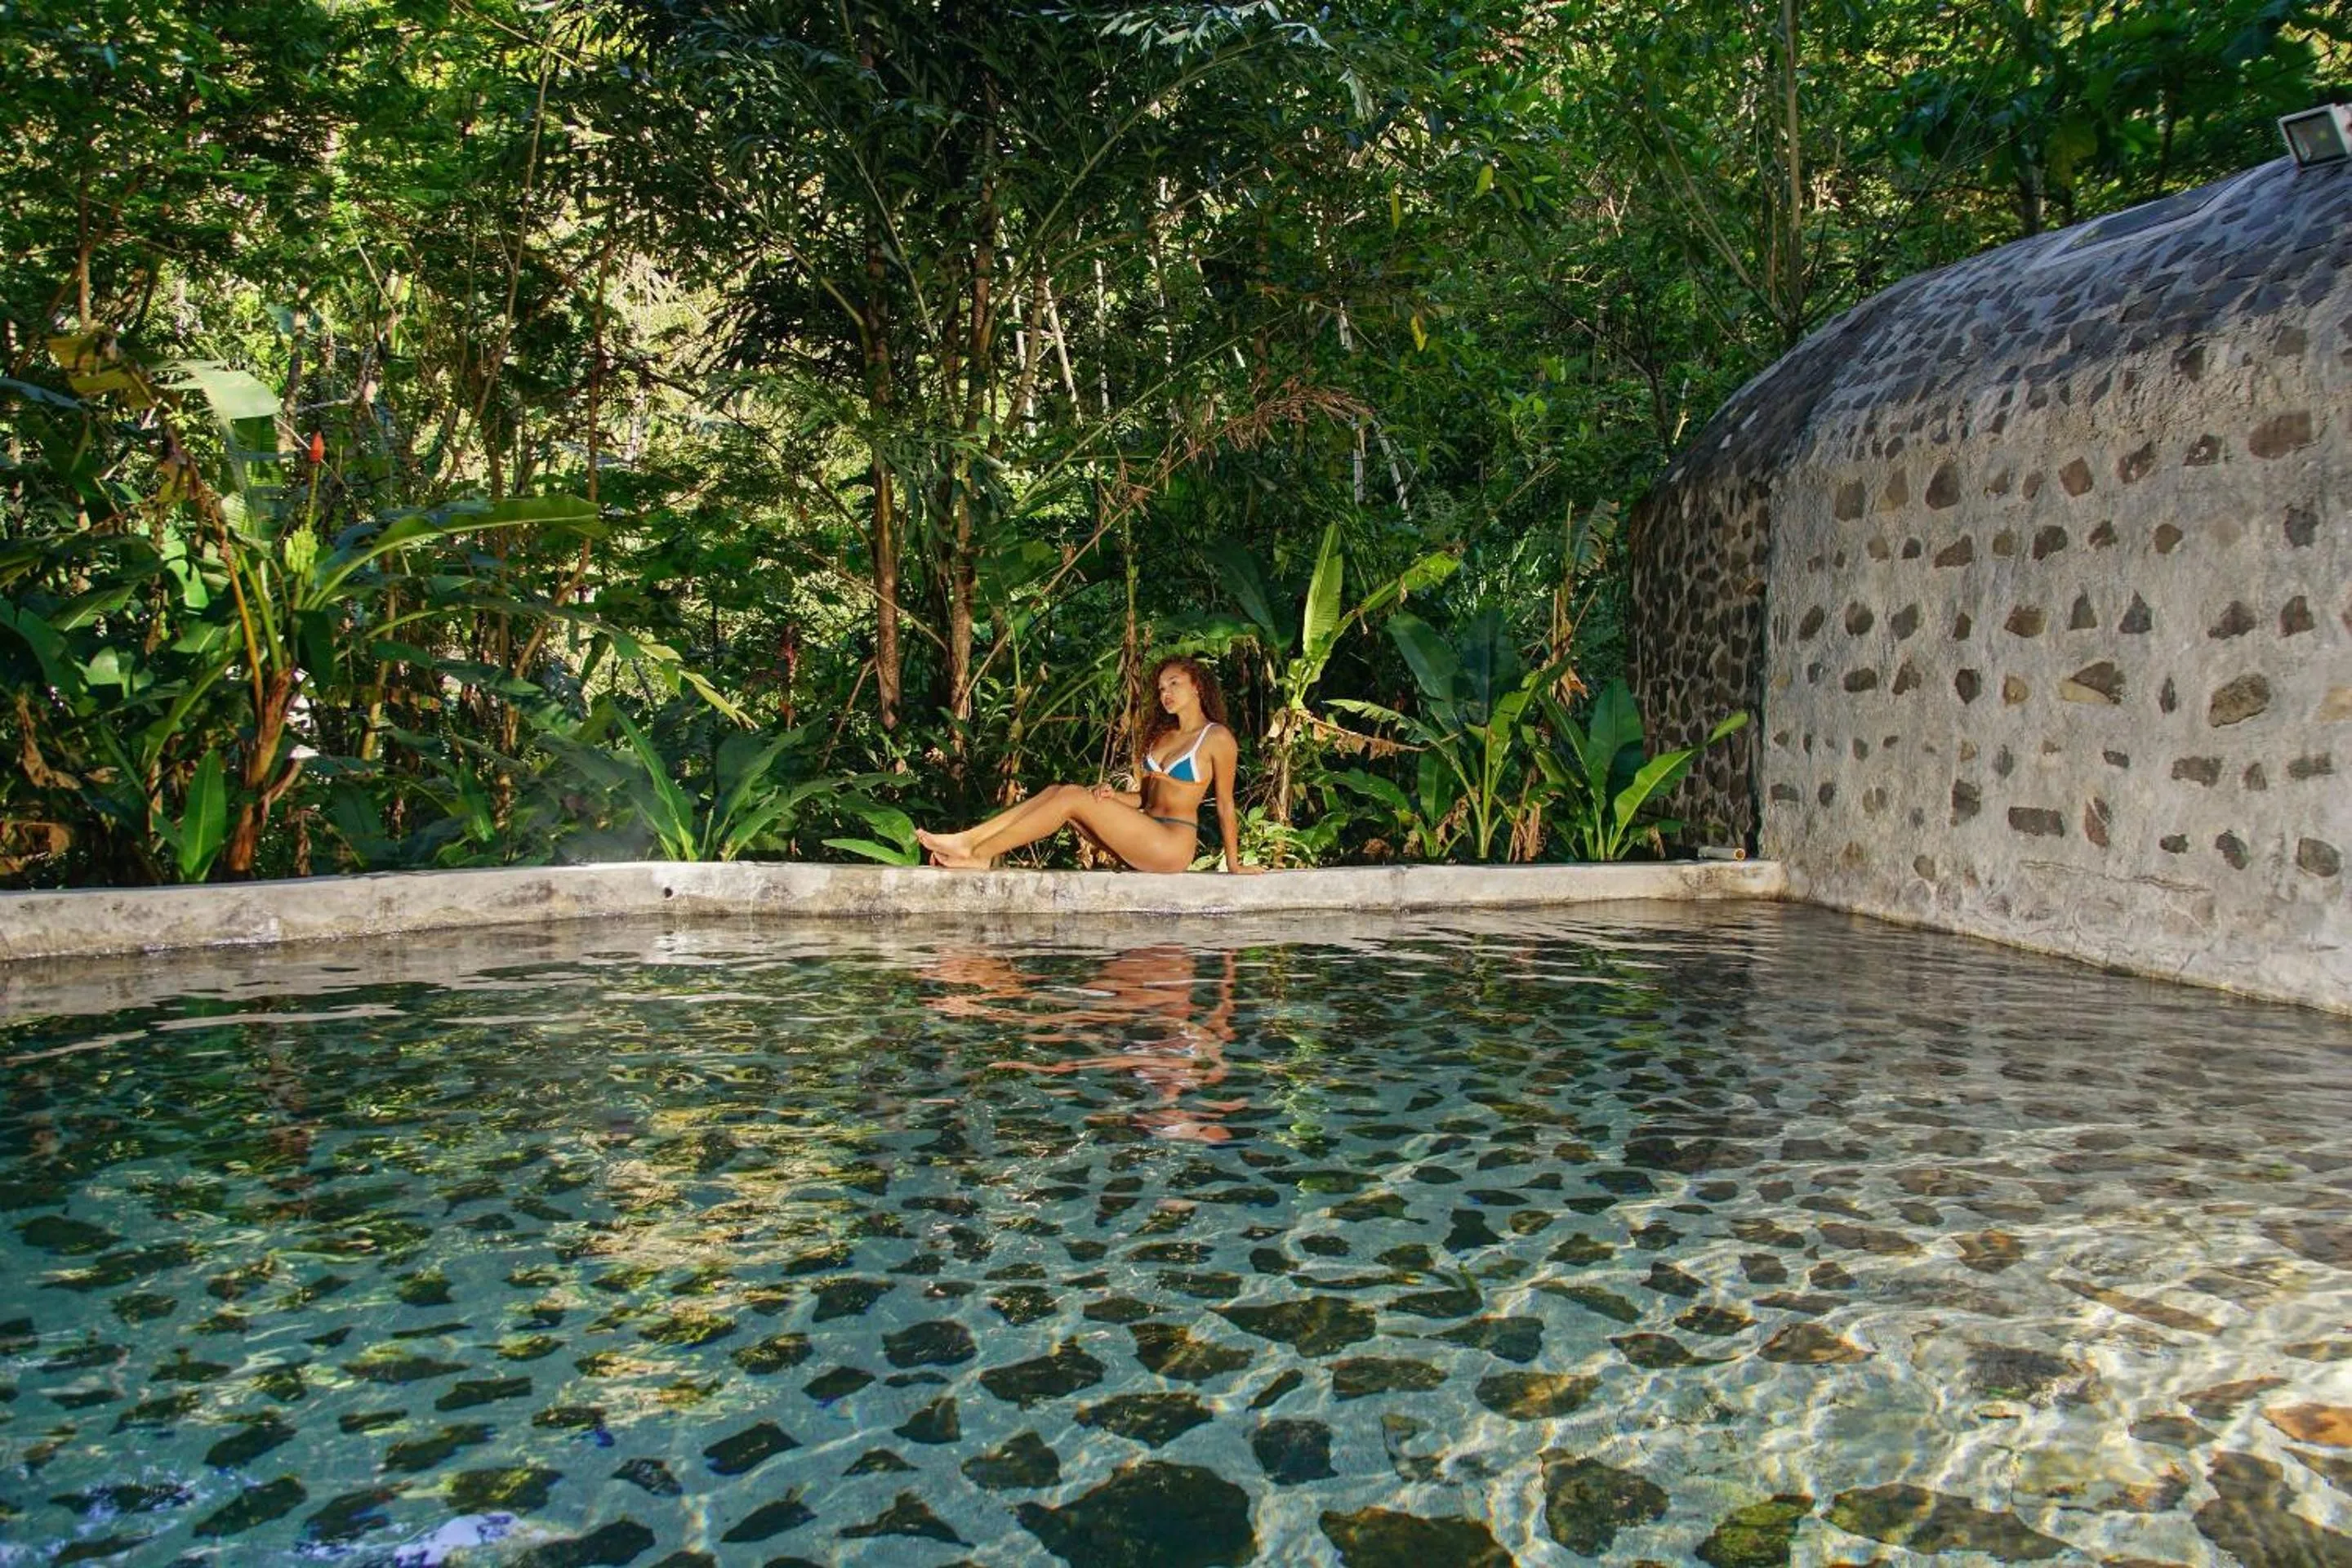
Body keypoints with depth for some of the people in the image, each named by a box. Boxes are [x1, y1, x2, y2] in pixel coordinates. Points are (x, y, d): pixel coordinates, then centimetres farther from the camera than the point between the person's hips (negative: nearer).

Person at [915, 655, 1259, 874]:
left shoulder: (1217, 738, -1)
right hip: (1142, 839, 8)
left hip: (1173, 846, -8)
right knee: (1056, 792, -9)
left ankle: (980, 854, -24)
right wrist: (1111, 796, 2)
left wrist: (1233, 864, 2)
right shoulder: (1161, 736, 22)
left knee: (1073, 796, -21)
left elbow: (1225, 805, 0)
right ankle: (967, 840, -21)